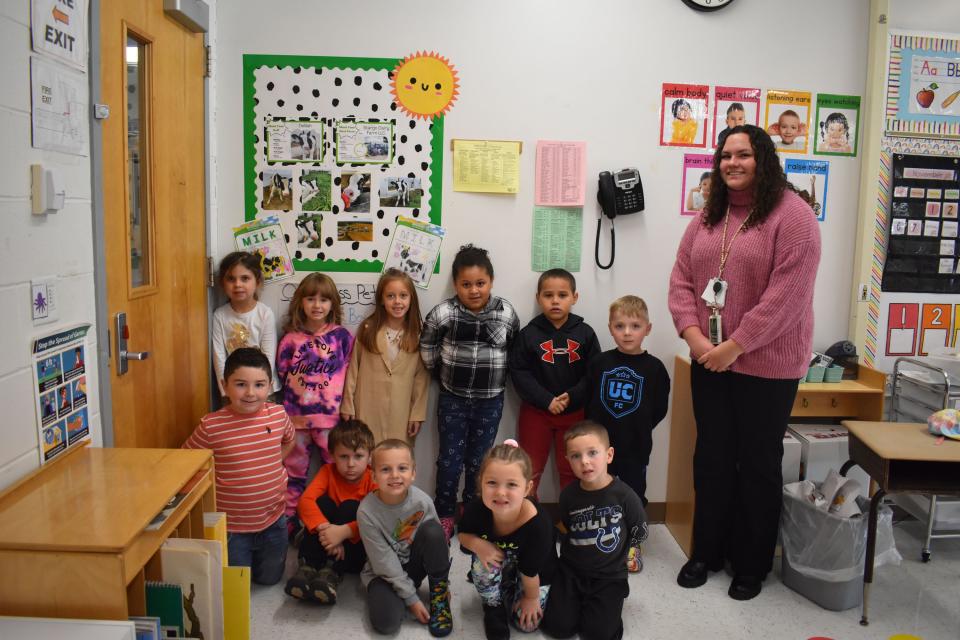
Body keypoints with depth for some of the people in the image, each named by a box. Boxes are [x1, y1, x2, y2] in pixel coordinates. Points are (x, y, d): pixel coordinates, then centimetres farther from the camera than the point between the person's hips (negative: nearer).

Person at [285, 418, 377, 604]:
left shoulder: (374, 480, -13)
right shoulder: (328, 472, -5)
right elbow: (305, 501, -22)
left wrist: (343, 532, -39)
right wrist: (324, 528, -38)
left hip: (357, 546, -2)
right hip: (325, 546, 2)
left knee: (351, 506, -26)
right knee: (323, 501, -22)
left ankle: (332, 572, -34)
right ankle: (308, 566, -27)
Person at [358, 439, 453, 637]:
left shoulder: (422, 501, -19)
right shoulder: (367, 511, -25)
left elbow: (438, 540, -4)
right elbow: (385, 563, -18)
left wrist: (444, 584, 0)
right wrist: (411, 598, -17)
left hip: (414, 563, 3)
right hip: (384, 572, -2)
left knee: (432, 530, -27)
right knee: (386, 622, -29)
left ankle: (438, 597, -9)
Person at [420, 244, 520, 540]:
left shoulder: (506, 312, -10)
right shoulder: (444, 313, -13)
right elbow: (427, 347, 1)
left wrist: (497, 376, 1)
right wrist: (442, 373, 6)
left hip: (490, 401, 1)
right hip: (453, 399, -1)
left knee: (478, 460, 13)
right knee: (450, 459, 9)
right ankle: (445, 516, 25)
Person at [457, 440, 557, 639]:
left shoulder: (537, 524, -41)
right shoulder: (476, 509, -33)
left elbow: (530, 571, -23)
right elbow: (463, 533, -9)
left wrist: (531, 597, -7)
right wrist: (477, 544, -31)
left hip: (536, 573, -1)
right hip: (499, 561, 2)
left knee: (527, 623, -5)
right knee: (483, 560, -30)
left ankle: (509, 593, 28)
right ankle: (493, 607, 0)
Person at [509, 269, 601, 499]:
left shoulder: (585, 333, -5)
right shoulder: (528, 334, -8)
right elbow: (519, 373, -11)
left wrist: (572, 397, -18)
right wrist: (547, 400, -18)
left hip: (574, 412, 1)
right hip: (536, 412, -1)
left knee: (571, 469, 16)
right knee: (529, 470, 11)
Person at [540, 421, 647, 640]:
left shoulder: (624, 495, -17)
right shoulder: (568, 494, -6)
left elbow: (639, 533, -2)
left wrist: (614, 555, 4)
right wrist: (574, 552, 4)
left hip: (609, 575, -2)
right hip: (571, 571, 2)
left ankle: (602, 602, 19)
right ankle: (578, 600, 23)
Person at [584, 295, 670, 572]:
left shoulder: (654, 368, -7)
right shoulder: (600, 363, -3)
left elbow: (659, 409, -1)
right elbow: (588, 401, 3)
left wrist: (638, 428, -1)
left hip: (635, 448, -1)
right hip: (600, 444, 1)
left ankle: (631, 545, 30)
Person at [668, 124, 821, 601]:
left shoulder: (792, 216, -11)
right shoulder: (708, 218, 9)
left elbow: (786, 295, -19)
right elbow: (681, 279, 5)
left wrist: (734, 346, -19)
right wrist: (693, 336, -10)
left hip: (766, 365, -5)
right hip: (709, 362, 5)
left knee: (758, 464, 9)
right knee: (711, 458, 14)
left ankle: (752, 564, 27)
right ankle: (706, 552, 31)